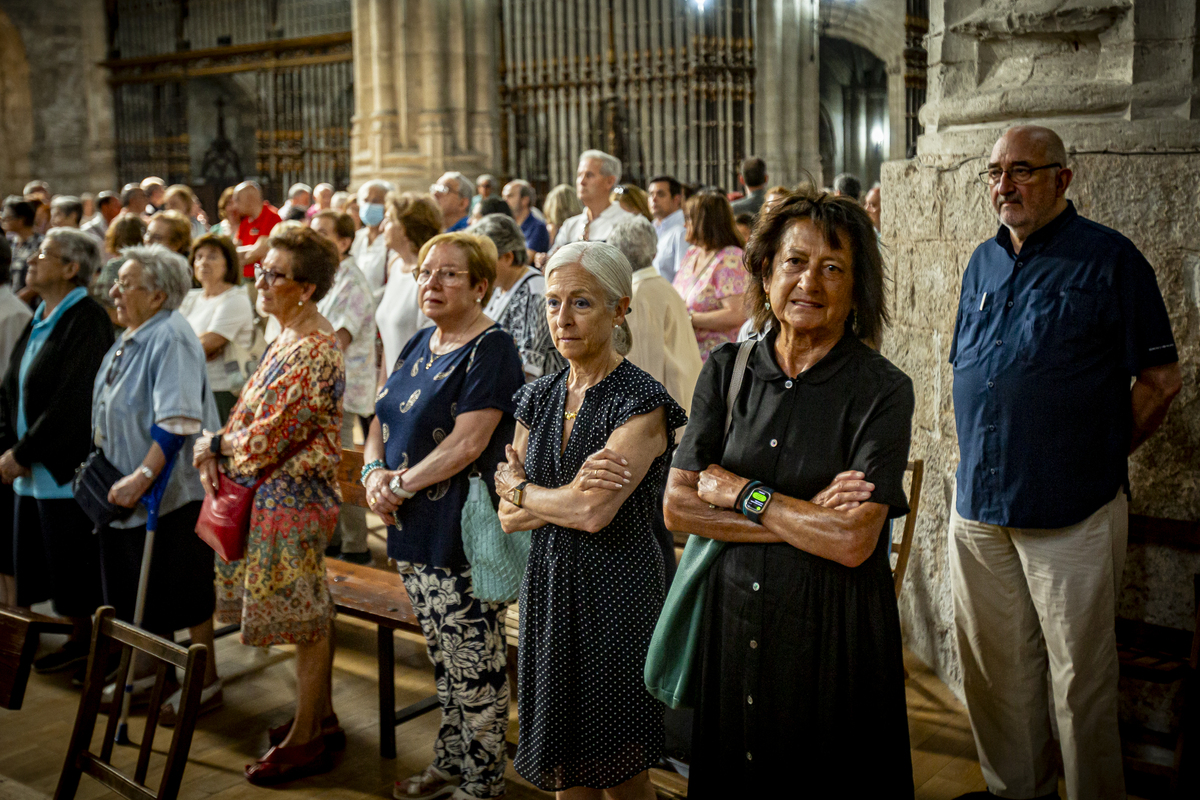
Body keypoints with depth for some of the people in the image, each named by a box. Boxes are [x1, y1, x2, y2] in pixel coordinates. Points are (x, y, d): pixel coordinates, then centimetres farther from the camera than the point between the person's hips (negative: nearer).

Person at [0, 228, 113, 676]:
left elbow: (70, 404, -20)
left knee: (70, 563, 2)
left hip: (65, 470, -8)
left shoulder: (87, 321, -14)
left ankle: (83, 643, 17)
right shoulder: (40, 320, 13)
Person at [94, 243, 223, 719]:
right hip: (128, 489, 9)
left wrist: (142, 477, -30)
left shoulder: (171, 339, -19)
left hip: (171, 489, -9)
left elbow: (178, 422, -28)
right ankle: (150, 671, 32)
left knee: (185, 589, 2)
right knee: (142, 588, 17)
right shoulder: (131, 337, 10)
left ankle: (206, 683, 15)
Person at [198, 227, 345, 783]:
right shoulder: (287, 340, 11)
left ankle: (304, 742, 15)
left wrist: (216, 443, -5)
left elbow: (271, 436, -23)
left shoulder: (316, 352, -21)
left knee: (304, 618, 2)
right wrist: (213, 448, -3)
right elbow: (250, 414, 15)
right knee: (309, 613, 18)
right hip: (271, 493, 10)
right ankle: (321, 716, 32)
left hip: (291, 497, -10)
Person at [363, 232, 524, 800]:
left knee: (475, 666, 2)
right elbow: (382, 421, 15)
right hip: (414, 529, 8)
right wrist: (374, 472, -4)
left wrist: (401, 483, -14)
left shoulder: (491, 349, -12)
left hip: (463, 534, -8)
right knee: (444, 660, 19)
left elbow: (468, 441, -20)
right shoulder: (420, 345, 13)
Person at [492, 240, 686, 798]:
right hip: (548, 584, 6)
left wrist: (518, 488, -6)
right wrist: (567, 498, -16)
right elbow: (509, 518, 4)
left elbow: (595, 513, -23)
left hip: (617, 585, -6)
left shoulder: (642, 401, -13)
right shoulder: (539, 397, 7)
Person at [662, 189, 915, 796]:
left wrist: (743, 494, -12)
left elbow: (853, 541, -20)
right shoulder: (727, 370, 0)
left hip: (834, 632, -3)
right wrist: (803, 517, -15)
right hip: (734, 617, 4)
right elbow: (677, 507, -7)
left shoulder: (882, 389, -11)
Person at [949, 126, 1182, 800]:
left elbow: (1161, 380, -4)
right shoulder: (984, 263, 13)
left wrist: (1094, 458, -2)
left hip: (1071, 511, -6)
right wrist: (987, 463, 12)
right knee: (994, 666, 14)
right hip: (979, 503, 6)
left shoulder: (1111, 258, -4)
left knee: (1080, 674, 2)